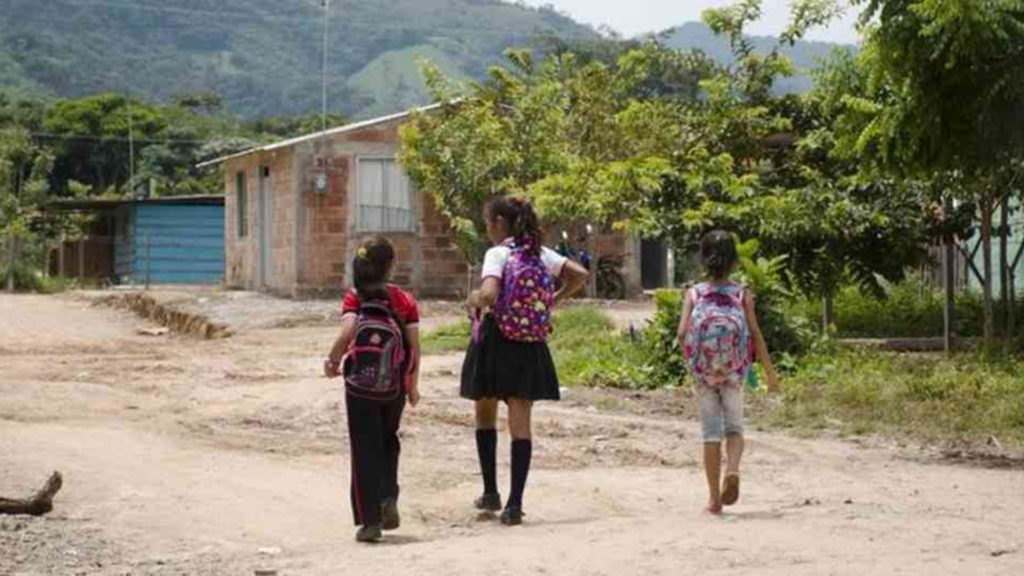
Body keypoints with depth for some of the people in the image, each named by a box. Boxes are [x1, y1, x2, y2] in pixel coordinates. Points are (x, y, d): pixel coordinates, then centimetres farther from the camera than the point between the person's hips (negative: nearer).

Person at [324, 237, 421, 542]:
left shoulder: (355, 298, -5)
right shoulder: (405, 300, -1)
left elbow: (347, 333, -22)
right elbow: (414, 346, -3)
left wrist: (333, 360, -5)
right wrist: (413, 386, 8)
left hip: (360, 384, -2)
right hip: (394, 387, 2)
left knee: (365, 450, 5)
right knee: (388, 441, 25)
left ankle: (370, 521, 3)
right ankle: (388, 497, 7)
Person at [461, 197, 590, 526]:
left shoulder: (497, 254, -10)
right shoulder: (541, 253, 8)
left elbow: (489, 294, -25)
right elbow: (580, 274, 5)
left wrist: (473, 301, -4)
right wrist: (552, 301, 11)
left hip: (495, 339, -4)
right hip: (529, 346, 4)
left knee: (485, 415, 17)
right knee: (520, 423, 2)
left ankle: (491, 493, 19)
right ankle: (515, 504, -4)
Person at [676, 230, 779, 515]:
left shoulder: (694, 293, -1)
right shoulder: (742, 293, -2)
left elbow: (682, 334, -10)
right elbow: (755, 335, -5)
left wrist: (691, 358, 9)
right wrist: (770, 373, 2)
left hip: (703, 372, 0)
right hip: (733, 373, 0)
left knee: (710, 430, 8)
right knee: (734, 427, 14)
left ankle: (715, 498, 10)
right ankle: (732, 470, -16)